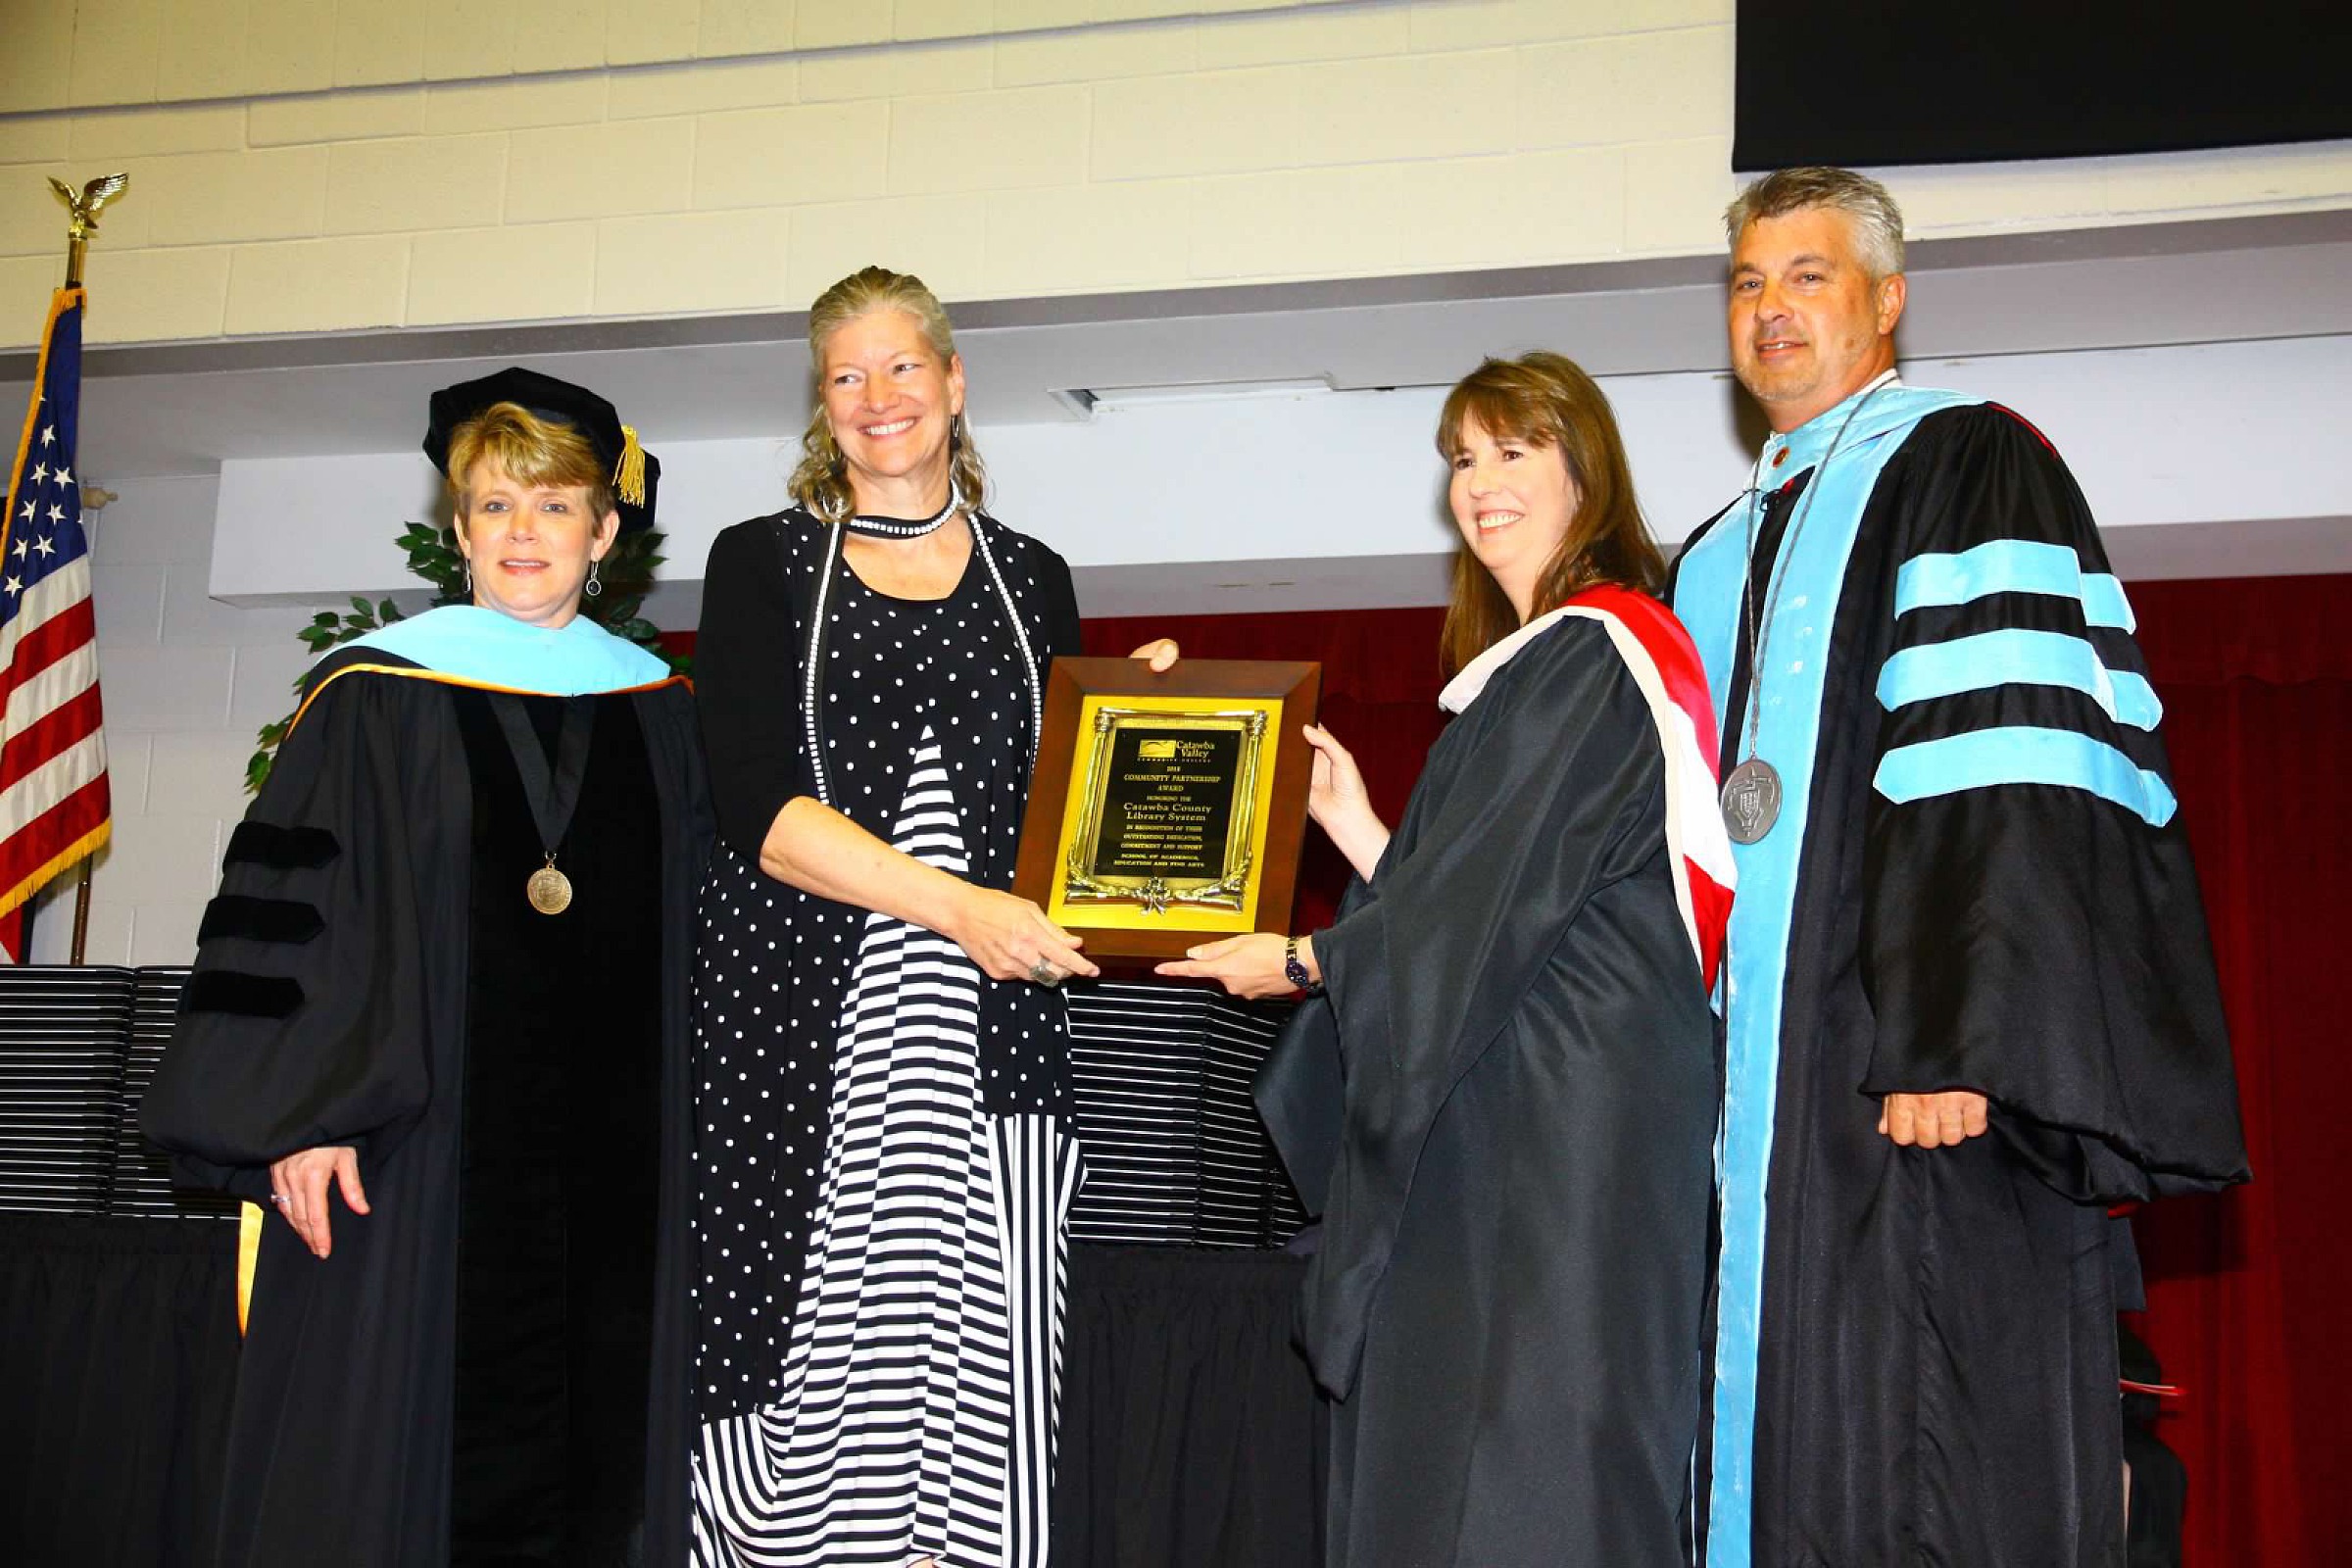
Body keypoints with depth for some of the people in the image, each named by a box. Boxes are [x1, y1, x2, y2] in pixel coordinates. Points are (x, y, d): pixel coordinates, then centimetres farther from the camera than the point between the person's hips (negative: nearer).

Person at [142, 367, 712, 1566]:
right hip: (420, 1134, -3)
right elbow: (288, 906, -5)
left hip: (607, 1149, 3)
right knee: (386, 1439, -1)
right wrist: (305, 1113, -15)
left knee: (593, 1431, 6)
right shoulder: (377, 694, 0)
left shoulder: (657, 711, 10)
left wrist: (663, 1139, 9)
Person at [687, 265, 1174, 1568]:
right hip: (799, 1014, -1)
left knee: (969, 1358, -4)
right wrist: (959, 907, -16)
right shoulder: (762, 564, 8)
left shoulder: (1033, 582, 16)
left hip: (984, 1025, 2)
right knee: (808, 1352, -4)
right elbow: (760, 805, -6)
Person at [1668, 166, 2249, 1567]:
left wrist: (1958, 1039, -23)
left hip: (1915, 1081, -7)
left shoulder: (1968, 465, 0)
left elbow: (2014, 766, -13)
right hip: (1763, 1098, 7)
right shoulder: (1721, 558, 23)